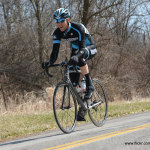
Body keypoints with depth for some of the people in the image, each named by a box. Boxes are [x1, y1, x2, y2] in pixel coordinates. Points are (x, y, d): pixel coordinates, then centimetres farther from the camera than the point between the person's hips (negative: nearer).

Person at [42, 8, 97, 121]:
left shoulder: (78, 28, -32)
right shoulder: (57, 33, -17)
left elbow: (82, 48, -40)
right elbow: (55, 51, -21)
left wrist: (76, 56, -61)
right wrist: (50, 62, -42)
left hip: (90, 49, -6)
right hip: (76, 50, 6)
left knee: (80, 58, -42)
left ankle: (90, 86, -31)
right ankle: (81, 112, 5)